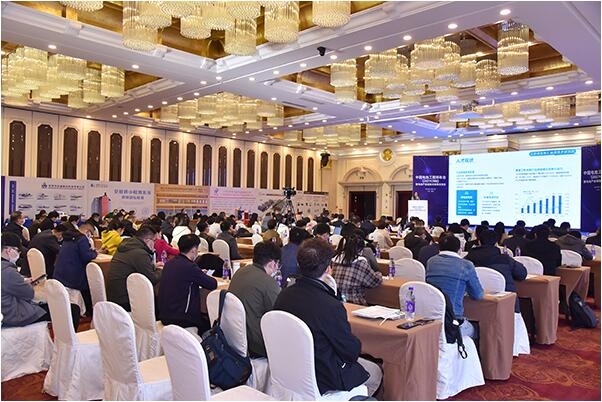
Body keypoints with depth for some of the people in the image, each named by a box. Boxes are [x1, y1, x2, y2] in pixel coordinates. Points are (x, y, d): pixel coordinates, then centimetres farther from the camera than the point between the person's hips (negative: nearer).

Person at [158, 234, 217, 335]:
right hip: (180, 319, -8)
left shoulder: (169, 263, 4)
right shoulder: (189, 267, -20)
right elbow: (213, 285, -12)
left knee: (204, 316, 22)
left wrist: (200, 274, 16)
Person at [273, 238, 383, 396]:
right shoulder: (330, 306, -33)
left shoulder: (284, 295, -11)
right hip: (322, 379, -7)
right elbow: (352, 351, -19)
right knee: (375, 373, 19)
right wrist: (356, 344, 4)